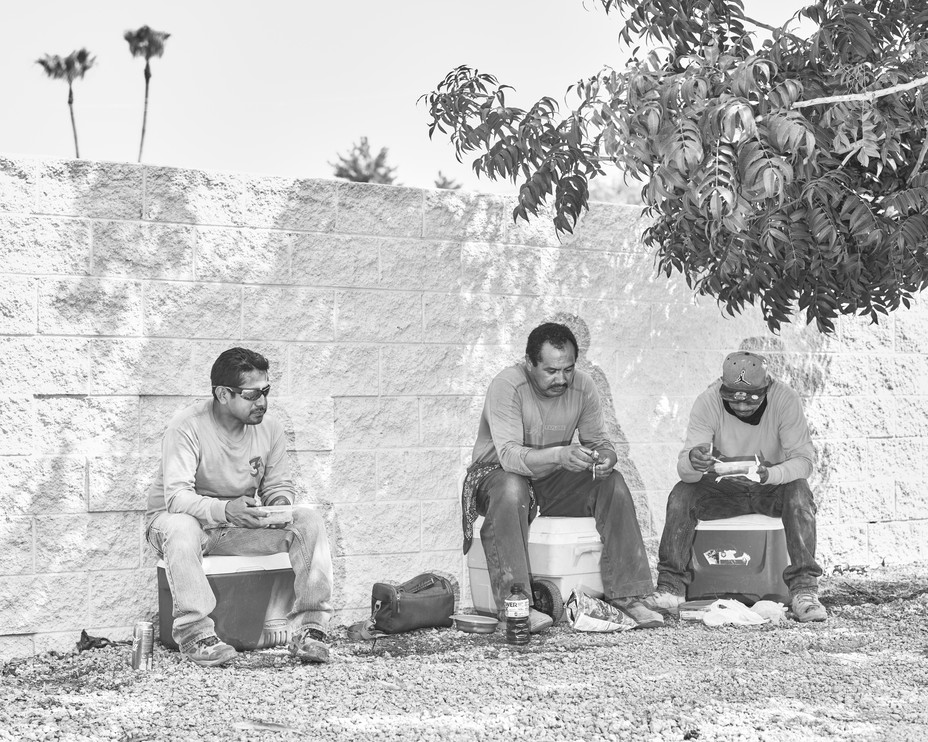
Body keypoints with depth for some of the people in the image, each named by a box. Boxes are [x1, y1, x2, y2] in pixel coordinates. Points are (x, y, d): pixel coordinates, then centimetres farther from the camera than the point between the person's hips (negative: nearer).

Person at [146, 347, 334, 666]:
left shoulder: (269, 427, -4)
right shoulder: (187, 427, -21)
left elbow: (278, 485, 5)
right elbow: (176, 496, -30)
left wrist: (280, 504, -21)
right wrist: (224, 509, -47)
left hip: (242, 520, 5)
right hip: (185, 516, -5)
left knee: (310, 522, -17)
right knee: (181, 528, -41)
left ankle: (309, 628, -19)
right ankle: (196, 633, -36)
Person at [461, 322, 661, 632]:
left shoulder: (582, 386, -6)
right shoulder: (507, 386, -23)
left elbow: (598, 441, 0)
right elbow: (508, 455, -32)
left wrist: (605, 458, -26)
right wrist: (559, 455, -49)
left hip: (552, 480, 5)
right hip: (497, 474, -5)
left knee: (612, 483, -17)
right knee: (511, 489, -39)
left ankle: (625, 595, -16)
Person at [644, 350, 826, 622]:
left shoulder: (785, 399, -21)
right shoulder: (708, 402, -19)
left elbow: (803, 460, -24)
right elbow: (683, 469, -23)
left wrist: (769, 474, -45)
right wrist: (693, 462, -49)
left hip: (773, 487, -1)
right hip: (723, 488, 1)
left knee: (798, 491, -32)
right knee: (681, 493, -25)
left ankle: (804, 589, -30)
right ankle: (671, 586, -21)